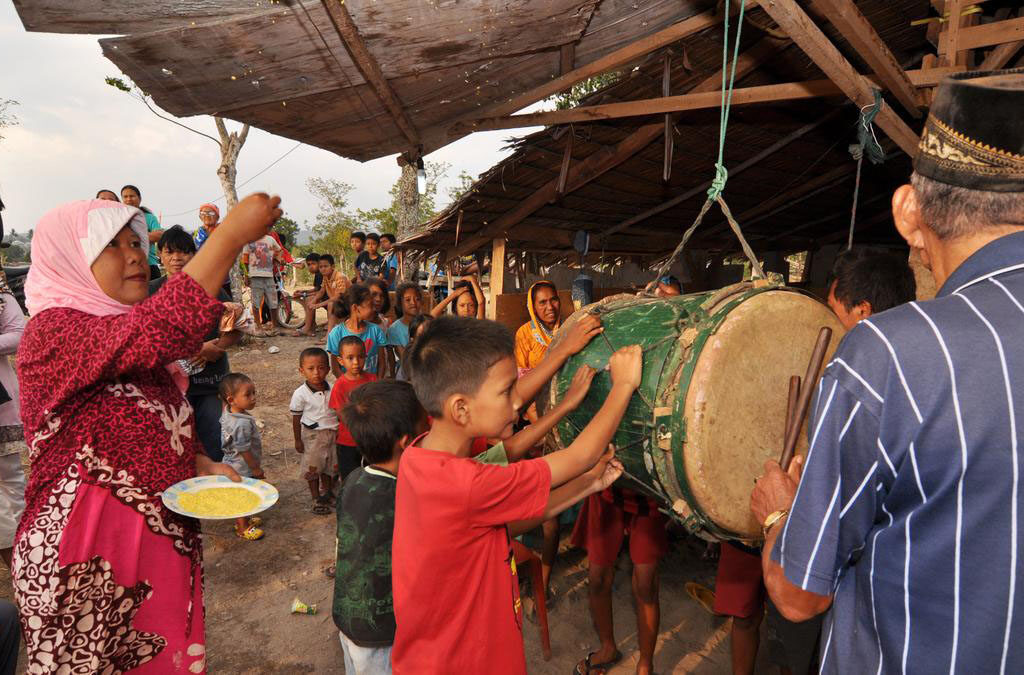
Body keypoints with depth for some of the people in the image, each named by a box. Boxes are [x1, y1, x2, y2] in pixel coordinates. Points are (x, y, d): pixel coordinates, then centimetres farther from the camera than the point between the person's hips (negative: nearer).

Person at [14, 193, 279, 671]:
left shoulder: (130, 341, 10)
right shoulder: (52, 332, -16)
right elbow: (158, 330, -37)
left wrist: (200, 465, -1)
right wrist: (231, 235, -36)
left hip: (165, 538, 7)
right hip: (86, 560, -7)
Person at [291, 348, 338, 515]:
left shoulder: (333, 390, -6)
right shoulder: (300, 394, -15)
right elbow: (296, 418, -6)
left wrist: (340, 431, 6)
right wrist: (298, 440, -3)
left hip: (333, 433, 3)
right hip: (312, 435, -3)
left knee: (330, 465, 16)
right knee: (312, 467, 8)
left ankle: (326, 492, 38)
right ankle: (316, 498, 25)